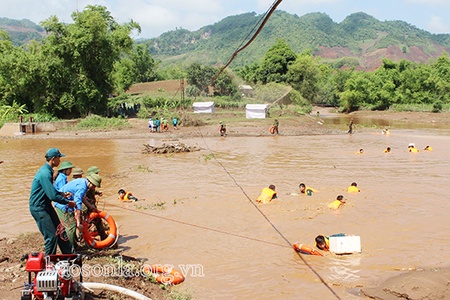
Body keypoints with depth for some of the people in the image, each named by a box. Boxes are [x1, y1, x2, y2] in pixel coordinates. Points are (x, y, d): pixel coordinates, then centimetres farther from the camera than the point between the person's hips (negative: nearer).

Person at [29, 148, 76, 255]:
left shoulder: (47, 171, 8)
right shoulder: (45, 173, -24)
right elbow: (53, 196, -27)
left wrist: (62, 194, 11)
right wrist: (68, 202, -16)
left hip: (46, 206, 10)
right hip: (38, 208, -10)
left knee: (60, 231, 12)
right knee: (51, 236, -7)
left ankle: (69, 255, 21)